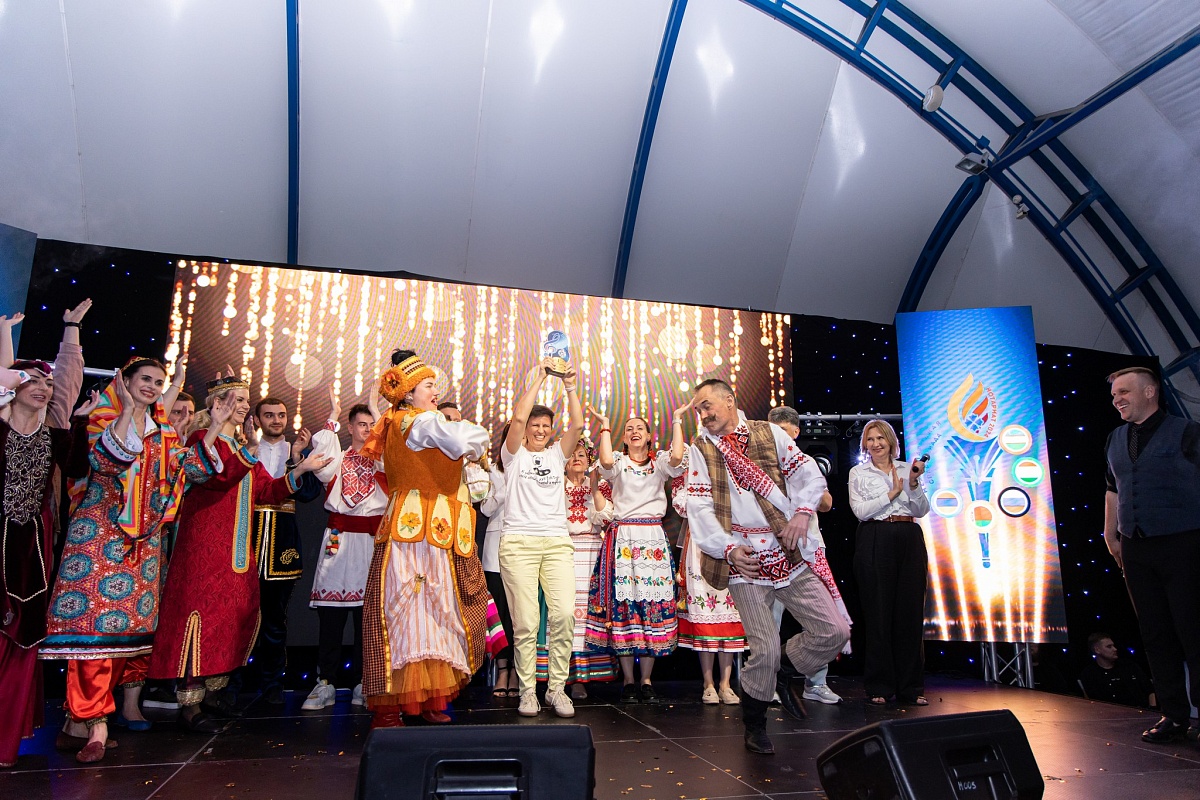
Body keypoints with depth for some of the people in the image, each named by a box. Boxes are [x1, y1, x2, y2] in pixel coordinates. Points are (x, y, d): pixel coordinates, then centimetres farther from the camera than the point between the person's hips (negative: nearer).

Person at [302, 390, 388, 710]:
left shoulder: (383, 458, 12)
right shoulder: (338, 458, 13)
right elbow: (320, 452, -7)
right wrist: (333, 416, -2)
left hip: (373, 538, 0)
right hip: (340, 537, 0)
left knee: (367, 613, 1)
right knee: (331, 612, -2)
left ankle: (362, 683, 10)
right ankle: (325, 683, 6)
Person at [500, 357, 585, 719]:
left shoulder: (557, 454, 17)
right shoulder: (514, 453, 9)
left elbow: (577, 424, 2)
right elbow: (518, 417, -7)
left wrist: (569, 386, -4)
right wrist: (539, 378, -5)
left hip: (557, 542, 3)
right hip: (519, 542, -2)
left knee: (564, 614, -10)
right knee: (526, 622, -6)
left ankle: (557, 688, 3)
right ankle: (527, 691, 7)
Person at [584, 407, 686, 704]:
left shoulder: (660, 462, 12)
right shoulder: (618, 462, 10)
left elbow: (677, 457, -11)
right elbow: (606, 461, -14)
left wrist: (677, 421, -2)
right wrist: (605, 425, -3)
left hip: (654, 538, 1)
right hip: (623, 538, -1)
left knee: (654, 602, -2)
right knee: (622, 601, -4)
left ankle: (646, 680, 7)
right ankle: (628, 680, 6)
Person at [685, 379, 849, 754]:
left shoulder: (769, 433, 9)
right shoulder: (700, 449, 5)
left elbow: (811, 474, 8)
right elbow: (699, 508, -3)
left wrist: (802, 512, -10)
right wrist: (729, 549, -16)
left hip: (788, 554, 3)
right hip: (744, 559, -3)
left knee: (834, 631, -2)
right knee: (765, 648, -7)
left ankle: (785, 669, 27)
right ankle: (754, 726, 19)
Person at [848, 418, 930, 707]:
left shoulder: (907, 469, 14)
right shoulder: (858, 472, 7)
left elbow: (921, 510, 6)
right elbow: (860, 510, -6)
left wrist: (913, 484, -8)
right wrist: (891, 493, -8)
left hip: (909, 540, 3)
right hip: (875, 541, -3)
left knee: (911, 610, 3)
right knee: (879, 611, -1)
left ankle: (911, 687, 13)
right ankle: (879, 687, 8)